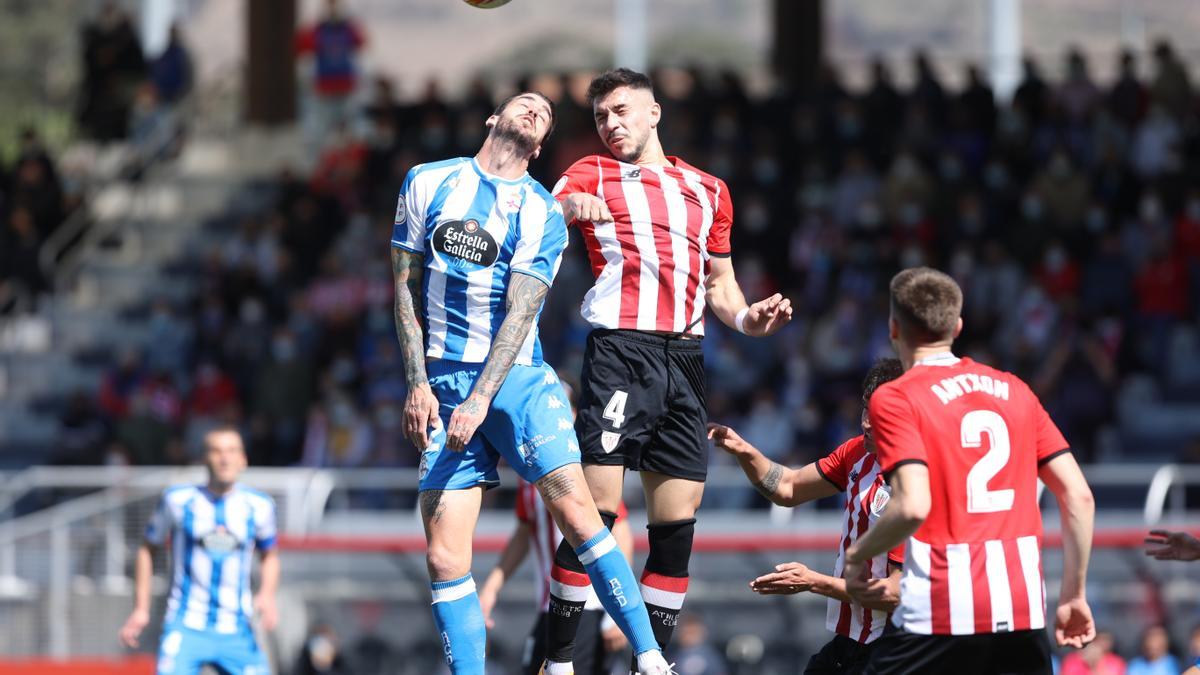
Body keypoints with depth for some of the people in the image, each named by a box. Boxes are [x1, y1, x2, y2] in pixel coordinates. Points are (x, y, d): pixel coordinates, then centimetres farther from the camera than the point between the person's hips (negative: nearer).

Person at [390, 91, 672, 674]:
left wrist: (480, 400, -16)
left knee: (576, 510, -17)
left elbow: (519, 312, -6)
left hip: (517, 375, -2)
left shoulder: (543, 213, 3)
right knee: (444, 555, -8)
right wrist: (417, 384, 0)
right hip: (442, 383, 2)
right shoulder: (427, 183, 9)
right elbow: (406, 287, 9)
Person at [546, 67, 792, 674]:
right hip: (621, 349, -5)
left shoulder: (707, 190, 22)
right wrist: (568, 207, -32)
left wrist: (746, 318, 6)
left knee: (677, 523, 3)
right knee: (597, 509, -13)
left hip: (686, 358, 5)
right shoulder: (594, 174, 9)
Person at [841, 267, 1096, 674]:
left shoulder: (894, 399, -3)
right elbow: (1079, 496, 10)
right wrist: (1074, 595, 17)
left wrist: (857, 555, 0)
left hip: (938, 616, -5)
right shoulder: (1014, 391, 13)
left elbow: (912, 506, -17)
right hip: (1024, 612, 5)